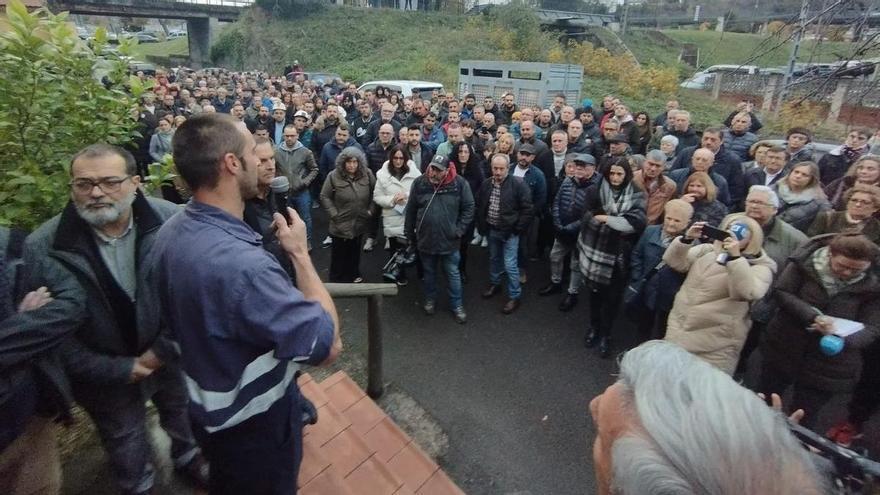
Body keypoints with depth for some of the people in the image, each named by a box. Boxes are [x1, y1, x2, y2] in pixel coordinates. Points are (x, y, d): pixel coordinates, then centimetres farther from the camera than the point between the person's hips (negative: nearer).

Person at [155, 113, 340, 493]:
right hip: (253, 421, -7)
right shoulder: (241, 263, -40)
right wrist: (299, 252, -24)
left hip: (207, 404, 8)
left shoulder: (171, 231, -8)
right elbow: (329, 346, -32)